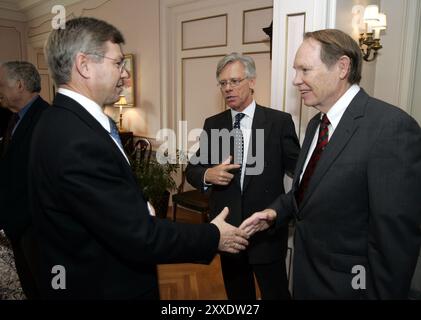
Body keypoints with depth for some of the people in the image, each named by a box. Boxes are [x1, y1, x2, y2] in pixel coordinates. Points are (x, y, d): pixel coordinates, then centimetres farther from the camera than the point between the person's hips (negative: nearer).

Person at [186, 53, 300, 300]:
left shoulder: (280, 121, -7)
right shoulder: (213, 124, 2)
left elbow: (298, 168, -2)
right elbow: (192, 170, 4)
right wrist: (207, 175, -17)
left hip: (268, 230, -3)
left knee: (276, 293, 13)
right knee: (236, 293, 22)